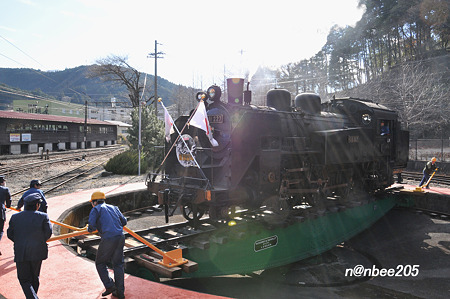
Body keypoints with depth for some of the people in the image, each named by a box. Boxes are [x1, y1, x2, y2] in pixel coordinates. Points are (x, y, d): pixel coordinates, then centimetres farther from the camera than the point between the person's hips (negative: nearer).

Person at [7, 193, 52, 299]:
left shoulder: (15, 217, 0)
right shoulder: (43, 217, -7)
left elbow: (10, 234, 5)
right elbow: (48, 233, -8)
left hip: (21, 253, 0)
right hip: (37, 252, 0)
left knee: (24, 279, 7)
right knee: (34, 277, 19)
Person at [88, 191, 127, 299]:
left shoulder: (96, 210, 4)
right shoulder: (114, 207, 21)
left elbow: (92, 226, -7)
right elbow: (124, 221, 22)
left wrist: (89, 229, 15)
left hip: (108, 239, -5)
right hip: (120, 237, 6)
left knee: (100, 263, 14)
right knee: (118, 264, 13)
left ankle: (110, 286, 4)